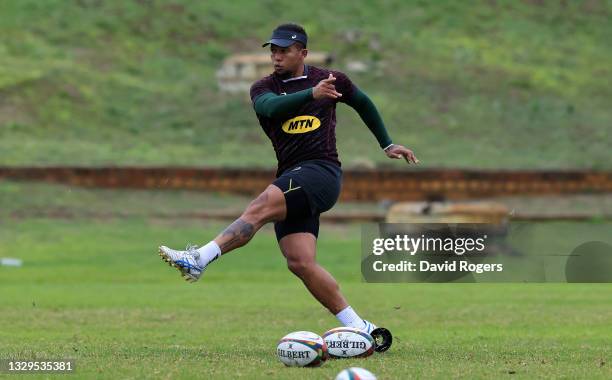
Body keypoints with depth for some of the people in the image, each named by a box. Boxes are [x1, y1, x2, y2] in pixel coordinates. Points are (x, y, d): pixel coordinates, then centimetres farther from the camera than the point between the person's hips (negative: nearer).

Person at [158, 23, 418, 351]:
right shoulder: (264, 88, 10)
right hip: (291, 179, 4)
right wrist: (312, 94, -32)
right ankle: (359, 329, -5)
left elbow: (363, 103, 28)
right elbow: (270, 106, -16)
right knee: (300, 263, -11)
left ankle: (199, 259, -40)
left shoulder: (330, 79, 9)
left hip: (322, 172, -4)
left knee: (261, 207, -29)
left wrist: (387, 145, 34)